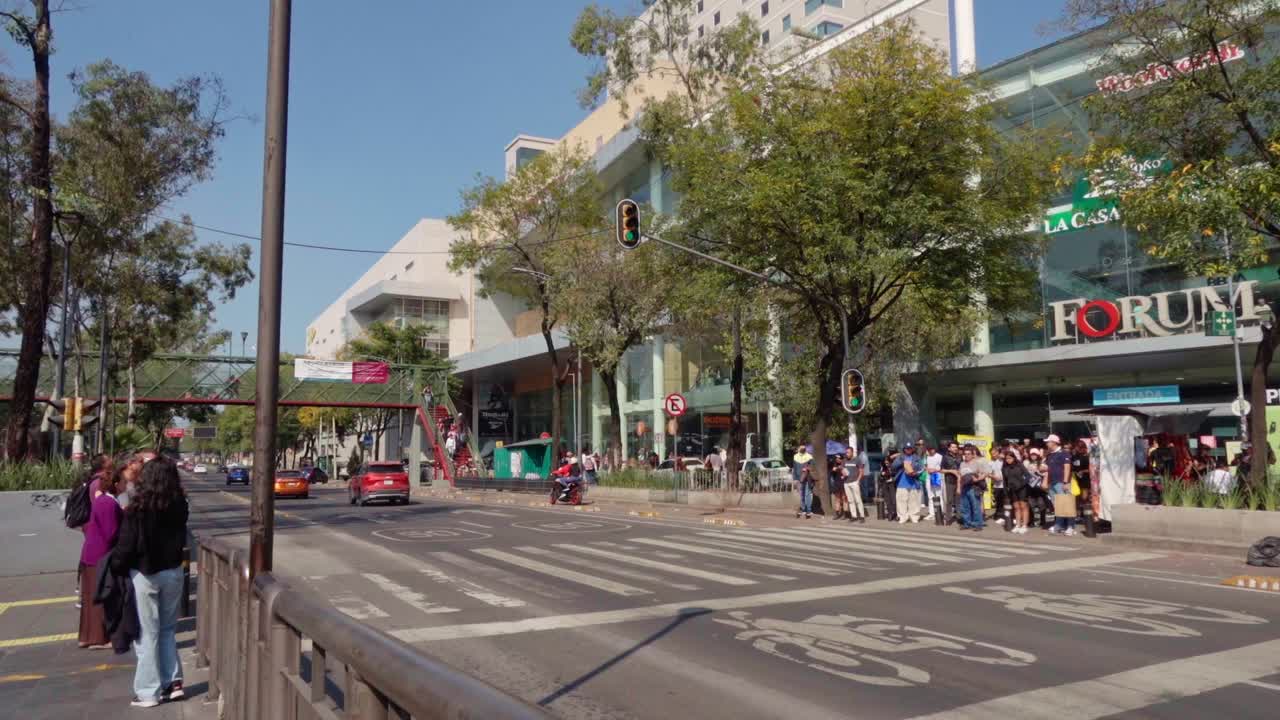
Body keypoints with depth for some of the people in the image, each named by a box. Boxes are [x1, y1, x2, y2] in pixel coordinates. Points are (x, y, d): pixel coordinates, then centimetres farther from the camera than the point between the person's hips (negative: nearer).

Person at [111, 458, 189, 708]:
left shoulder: (138, 508, -16)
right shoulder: (179, 507, -4)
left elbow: (126, 546, -12)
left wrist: (115, 567, 2)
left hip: (144, 574, -4)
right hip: (173, 572, 4)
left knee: (147, 633, 7)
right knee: (167, 629, 18)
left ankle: (148, 691, 13)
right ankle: (172, 681, 15)